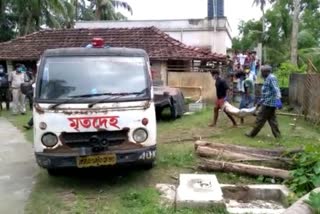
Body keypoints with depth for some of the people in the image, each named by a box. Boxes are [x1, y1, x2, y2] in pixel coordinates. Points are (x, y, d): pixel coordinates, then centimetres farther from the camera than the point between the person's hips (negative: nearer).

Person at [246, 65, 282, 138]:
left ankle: (252, 134, 8)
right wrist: (261, 101, 31)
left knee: (260, 119, -1)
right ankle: (277, 135, 12)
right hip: (269, 103, 10)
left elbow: (276, 90, -25)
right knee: (272, 119, 10)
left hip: (268, 103, -10)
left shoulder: (271, 78, -14)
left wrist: (278, 100, -34)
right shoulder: (268, 79, 18)